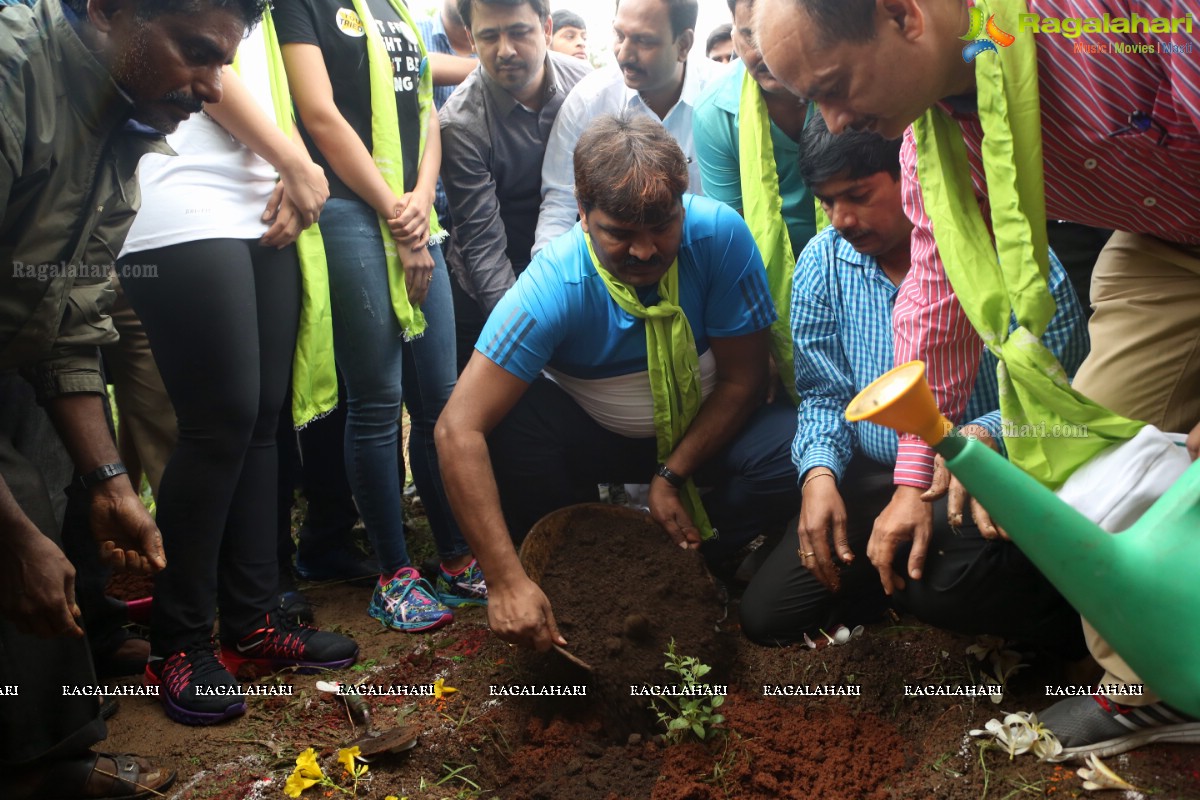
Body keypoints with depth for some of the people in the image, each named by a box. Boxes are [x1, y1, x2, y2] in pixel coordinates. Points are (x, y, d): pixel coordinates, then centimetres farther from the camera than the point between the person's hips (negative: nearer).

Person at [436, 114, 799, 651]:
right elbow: (459, 429, -36)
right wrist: (508, 584, -41)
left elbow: (742, 379, -14)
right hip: (592, 435, -1)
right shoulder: (553, 287, -29)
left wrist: (672, 474, -22)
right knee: (506, 428, -32)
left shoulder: (720, 235, -24)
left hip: (704, 428, 2)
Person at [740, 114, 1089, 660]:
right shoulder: (821, 263, 2)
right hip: (871, 480, 5)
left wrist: (981, 436, -29)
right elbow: (823, 393, 9)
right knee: (765, 614, -5)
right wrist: (819, 471, -10)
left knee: (953, 580, -38)